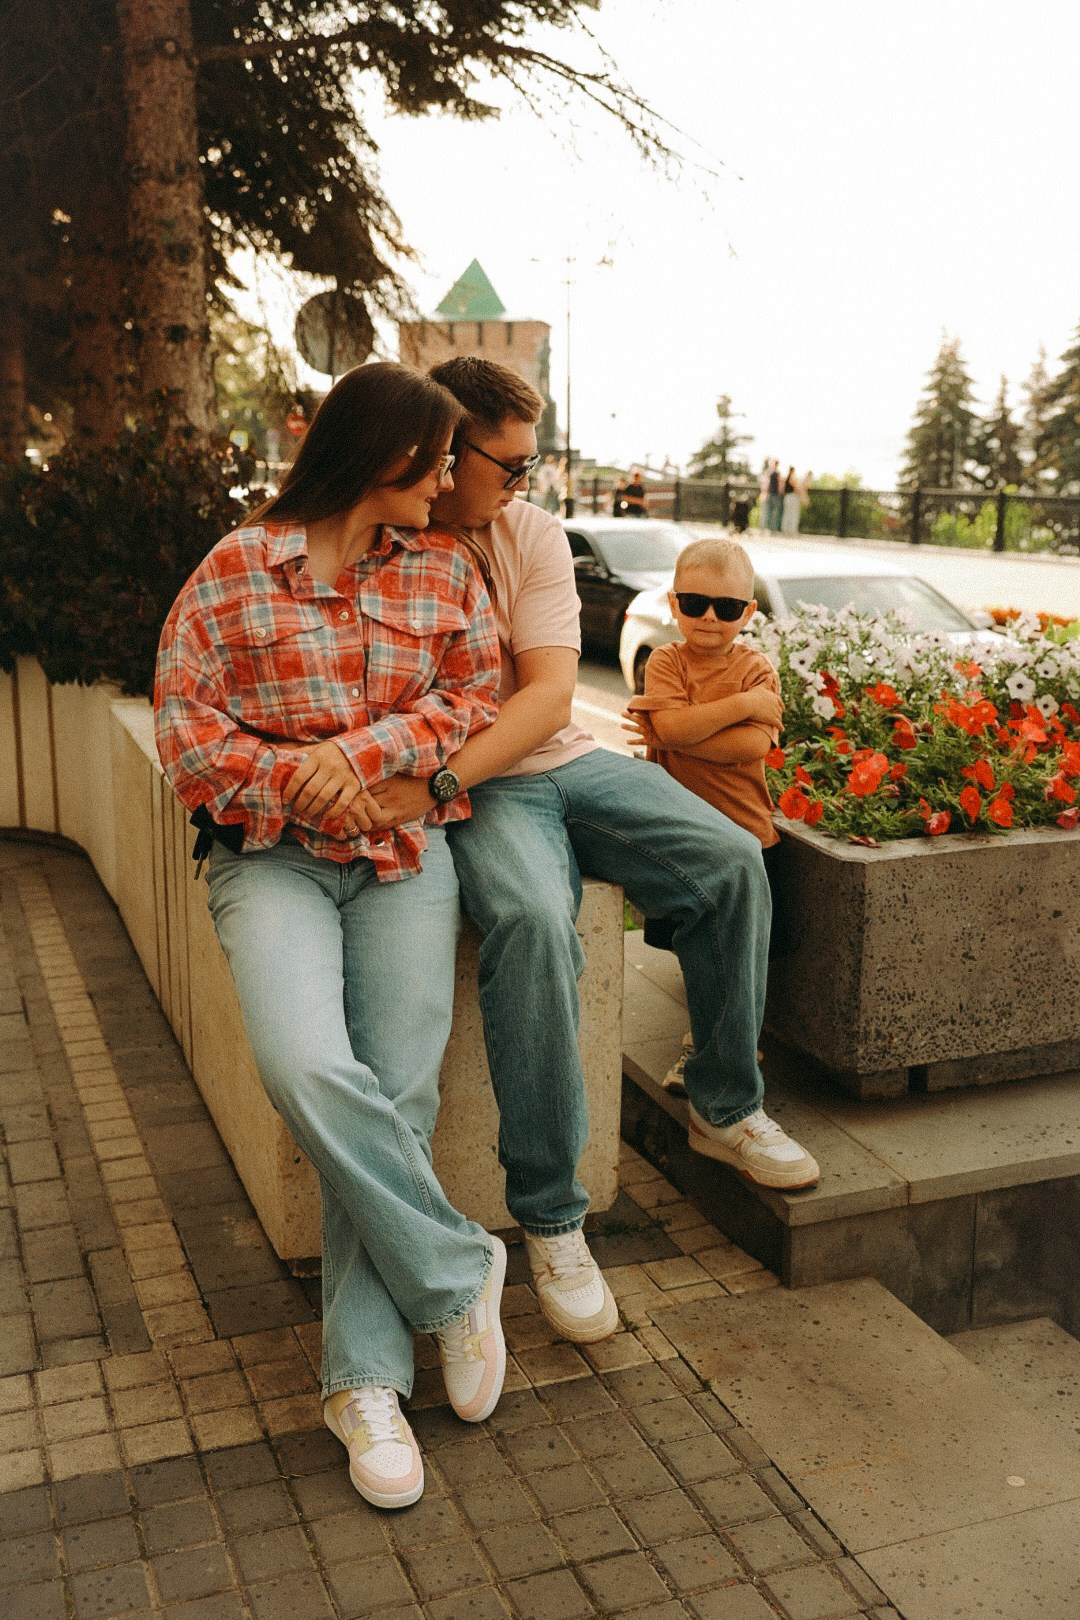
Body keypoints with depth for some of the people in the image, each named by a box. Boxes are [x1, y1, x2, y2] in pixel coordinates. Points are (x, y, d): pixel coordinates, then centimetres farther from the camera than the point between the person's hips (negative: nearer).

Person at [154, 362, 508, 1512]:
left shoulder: (445, 568, 11)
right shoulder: (237, 568, 2)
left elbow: (477, 697, 6)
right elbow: (183, 723, 0)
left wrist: (360, 750, -9)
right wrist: (292, 783, -12)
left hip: (404, 851, 3)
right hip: (272, 855, -2)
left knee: (397, 1091, -13)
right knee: (307, 1066, -27)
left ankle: (364, 1377, -2)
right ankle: (459, 1274, -5)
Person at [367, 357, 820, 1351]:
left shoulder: (533, 535, 2)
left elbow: (550, 690, -10)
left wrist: (443, 777, -26)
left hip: (560, 758, 5)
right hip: (469, 794, -5)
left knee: (732, 860, -12)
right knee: (533, 918, -34)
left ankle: (725, 1111, 9)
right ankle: (549, 1216, -20)